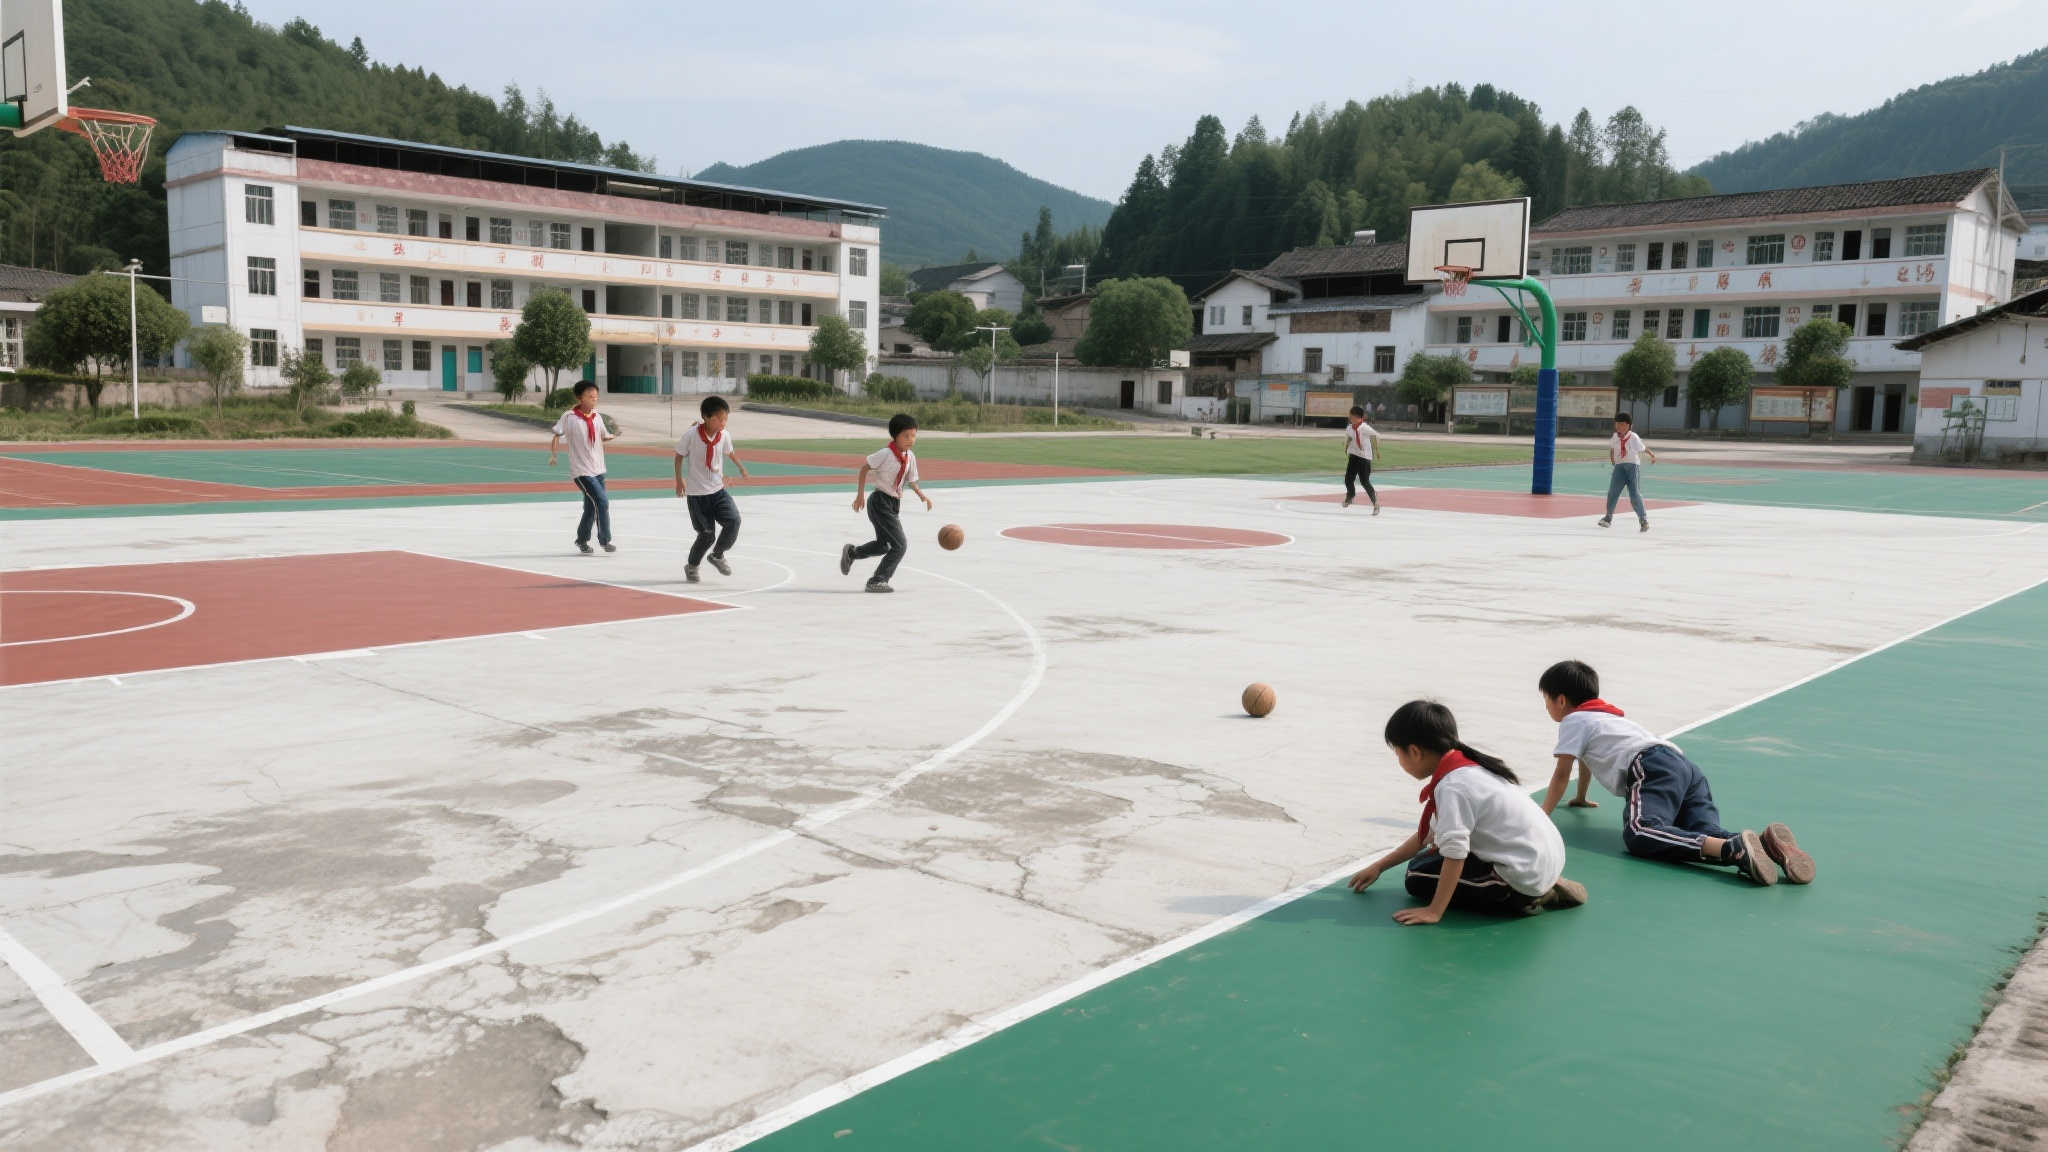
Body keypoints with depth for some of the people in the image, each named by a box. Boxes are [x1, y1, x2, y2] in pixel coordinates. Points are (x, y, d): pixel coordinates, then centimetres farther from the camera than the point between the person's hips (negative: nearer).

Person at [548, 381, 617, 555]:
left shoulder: (596, 416, 6)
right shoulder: (569, 417, -10)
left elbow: (603, 436, 19)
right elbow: (556, 436, -9)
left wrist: (613, 436, -2)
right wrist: (553, 454, -23)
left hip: (598, 469, 6)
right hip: (581, 470, -6)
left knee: (591, 508, 13)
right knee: (602, 501, -17)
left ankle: (582, 540, 31)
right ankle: (604, 540, -5)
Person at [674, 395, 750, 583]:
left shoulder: (725, 435, -5)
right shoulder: (691, 435, -16)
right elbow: (679, 455, -1)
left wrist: (741, 467, 32)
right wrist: (679, 480, 3)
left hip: (718, 490, 4)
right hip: (696, 492, -4)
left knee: (733, 520, -18)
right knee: (707, 534, -2)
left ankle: (717, 555, 7)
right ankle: (691, 566, 25)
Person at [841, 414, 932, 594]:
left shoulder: (910, 457, 4)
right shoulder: (886, 454, -17)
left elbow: (911, 481, 15)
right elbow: (864, 467, -10)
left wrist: (922, 495, -2)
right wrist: (860, 495, -11)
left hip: (895, 505, 8)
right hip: (880, 502, -8)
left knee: (883, 545, 21)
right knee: (900, 545, -11)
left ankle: (851, 553, 41)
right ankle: (877, 581, -3)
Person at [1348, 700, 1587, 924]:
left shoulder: (1452, 787, -20)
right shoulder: (1466, 767, 10)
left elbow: (1454, 853, -24)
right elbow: (1427, 835, 17)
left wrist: (1434, 911, -18)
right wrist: (1379, 866, 21)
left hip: (1523, 875, -9)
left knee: (1419, 878, -2)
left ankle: (1518, 900, -5)